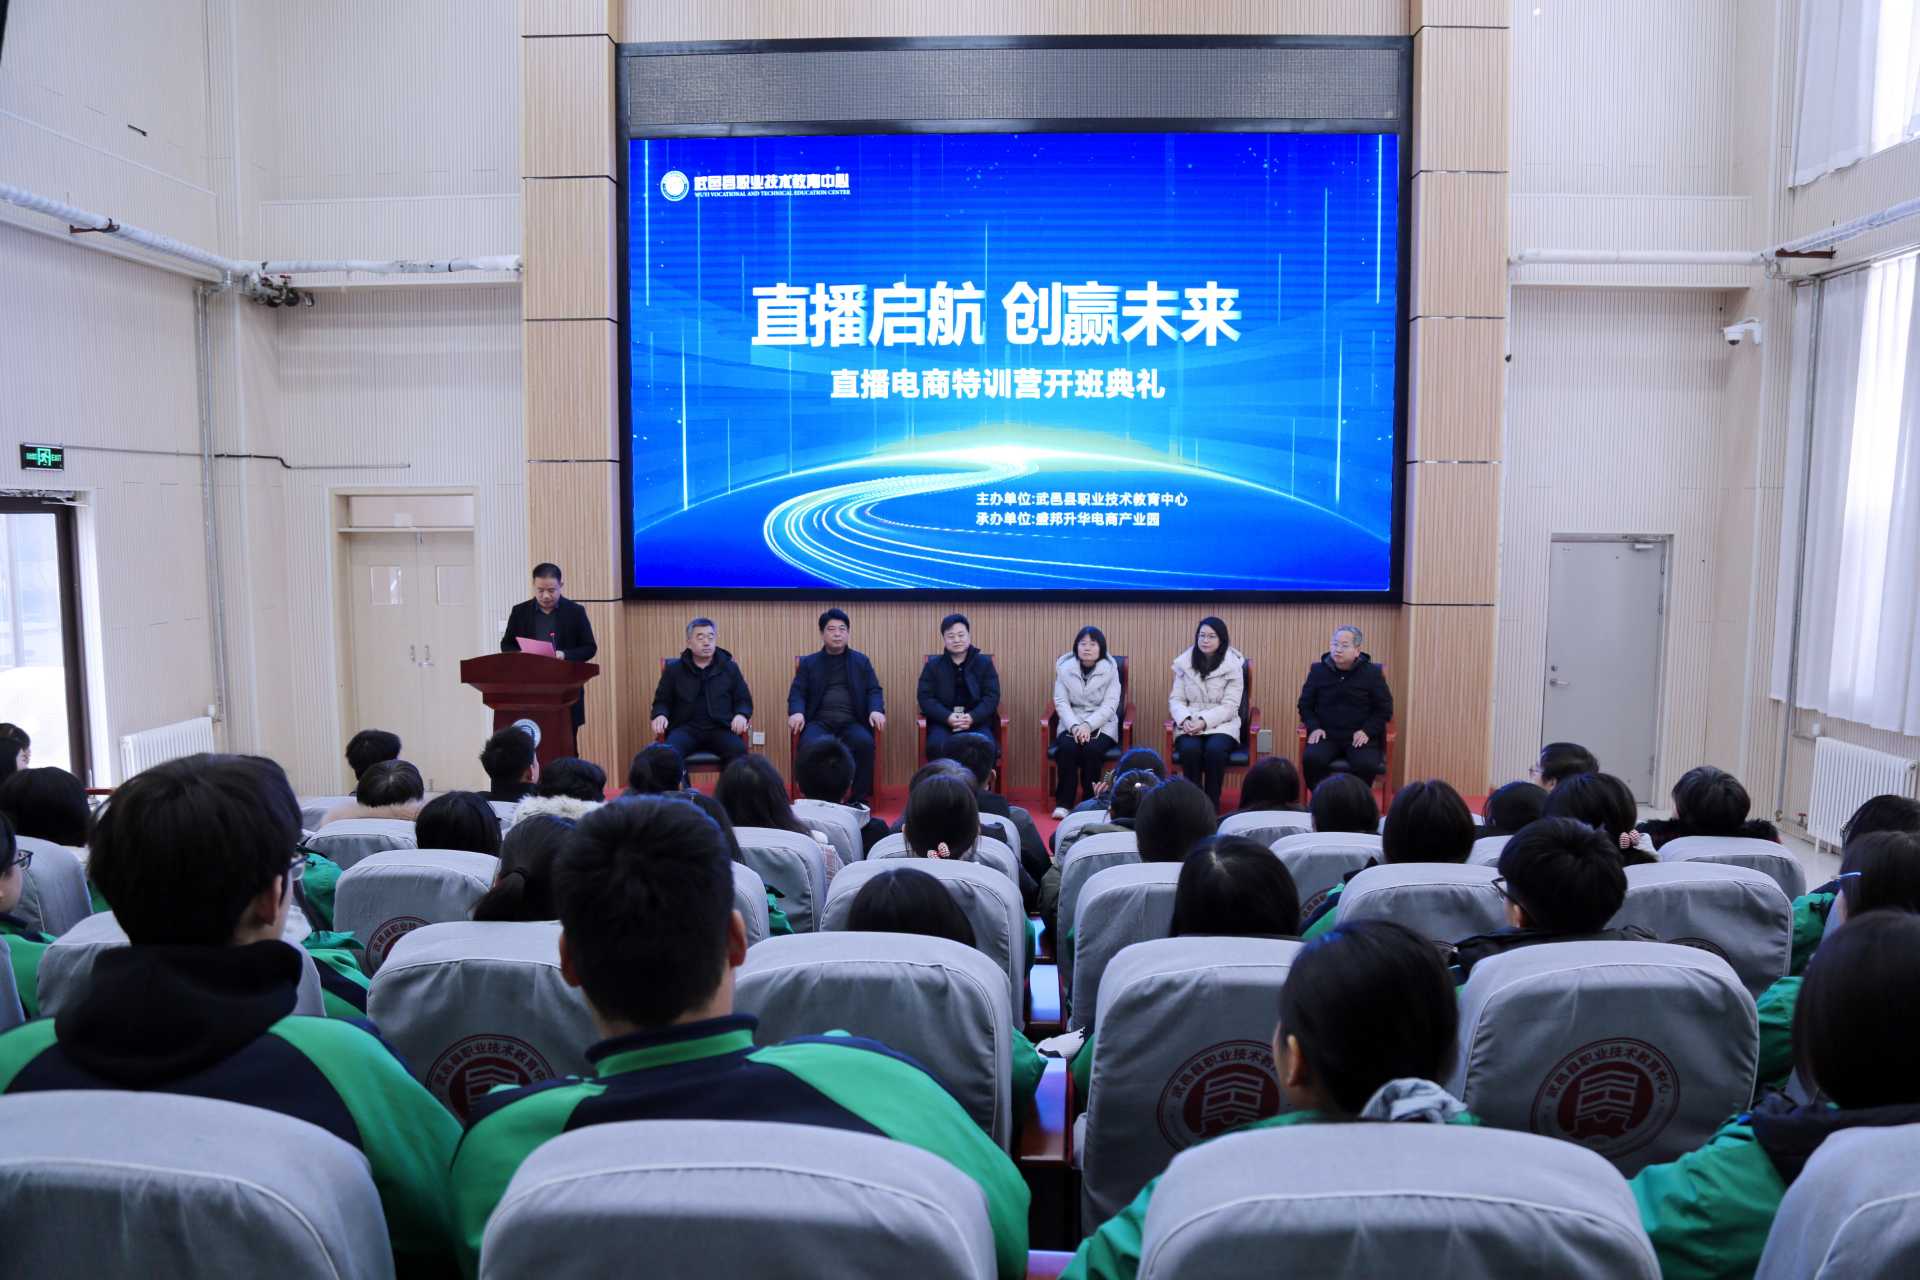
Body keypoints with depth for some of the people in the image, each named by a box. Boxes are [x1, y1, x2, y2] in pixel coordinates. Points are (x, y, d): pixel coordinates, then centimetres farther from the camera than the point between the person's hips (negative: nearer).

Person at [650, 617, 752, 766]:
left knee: (738, 751, -33)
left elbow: (744, 700, 16)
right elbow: (662, 701, 18)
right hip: (685, 728, 0)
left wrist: (741, 715, -8)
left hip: (720, 728, 0)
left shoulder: (730, 668, 14)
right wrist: (660, 715, -6)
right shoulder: (674, 669, 13)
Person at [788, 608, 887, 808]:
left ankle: (860, 798, -18)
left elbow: (874, 690, 11)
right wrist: (796, 712, -14)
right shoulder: (808, 663, 17)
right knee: (812, 745, -35)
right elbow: (797, 692, 9)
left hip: (851, 722, 1)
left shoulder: (861, 661, 18)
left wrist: (876, 710, -11)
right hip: (819, 721, 0)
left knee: (865, 742, -33)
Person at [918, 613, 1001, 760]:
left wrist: (972, 718, -17)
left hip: (977, 721, 0)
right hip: (943, 722, 0)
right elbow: (925, 697, 1)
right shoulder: (932, 665, 10)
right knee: (938, 745, -34)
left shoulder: (984, 663, 10)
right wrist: (948, 717, -17)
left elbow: (992, 697, 2)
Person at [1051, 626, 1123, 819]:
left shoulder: (1110, 669, -1)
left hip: (1102, 725, -1)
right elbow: (1061, 702, -3)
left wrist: (1088, 725, -21)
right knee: (1067, 747, -29)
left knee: (1092, 748, -31)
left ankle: (1089, 802, -15)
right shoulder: (1064, 667, 3)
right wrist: (1075, 726, -19)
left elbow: (1110, 705, -8)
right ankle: (1063, 803, -19)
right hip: (1072, 724, 1)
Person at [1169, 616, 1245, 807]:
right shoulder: (1184, 662, 6)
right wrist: (1185, 719, -16)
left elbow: (1229, 707, -8)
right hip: (1189, 724, 1)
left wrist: (1204, 721, -21)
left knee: (1215, 749, -34)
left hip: (1221, 724, -1)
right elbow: (1175, 699, 5)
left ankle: (1212, 805, -19)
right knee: (1190, 749, -32)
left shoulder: (1233, 666, -2)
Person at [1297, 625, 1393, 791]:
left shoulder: (1372, 673, 3)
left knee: (1367, 765, -32)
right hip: (1327, 736, 1)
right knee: (1310, 759, -30)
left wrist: (1367, 731, -9)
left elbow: (1385, 708, 6)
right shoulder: (1318, 670, 6)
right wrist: (1314, 727, -5)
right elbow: (1305, 704, 13)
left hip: (1359, 737, -1)